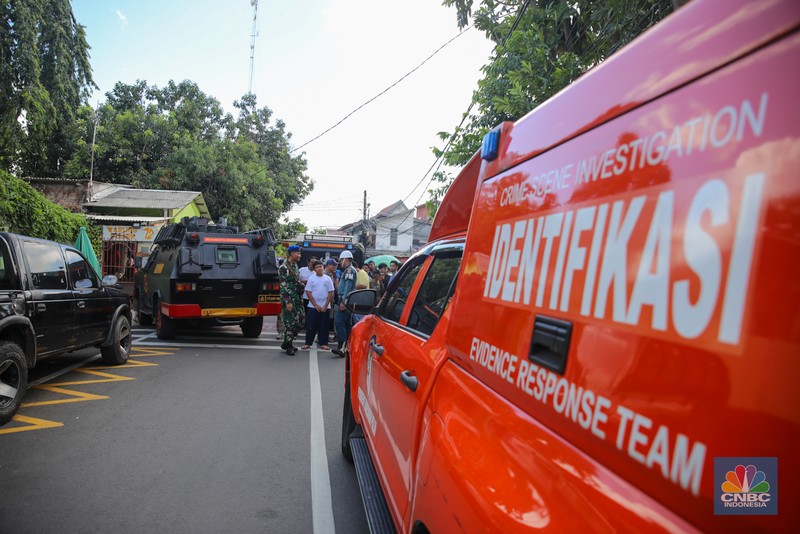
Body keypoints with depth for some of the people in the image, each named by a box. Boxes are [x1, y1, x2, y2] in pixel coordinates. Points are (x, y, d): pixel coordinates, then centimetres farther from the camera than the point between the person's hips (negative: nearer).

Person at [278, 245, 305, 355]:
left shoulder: (295, 266, 15)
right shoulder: (283, 267, -12)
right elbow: (283, 286, -17)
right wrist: (287, 302, -20)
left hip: (298, 299, 8)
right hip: (288, 300, -8)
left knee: (300, 321, 8)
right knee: (289, 323, -2)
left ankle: (287, 343, 22)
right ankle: (289, 347, 11)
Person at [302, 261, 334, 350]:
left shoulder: (327, 278, 2)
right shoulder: (311, 278, 1)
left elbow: (331, 293, 1)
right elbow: (308, 292, -2)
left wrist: (325, 306, -6)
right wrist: (315, 305, -8)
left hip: (325, 307, 1)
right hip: (313, 306, 0)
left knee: (323, 326, 4)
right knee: (310, 326, 1)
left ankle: (323, 343, 11)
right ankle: (308, 343, 9)